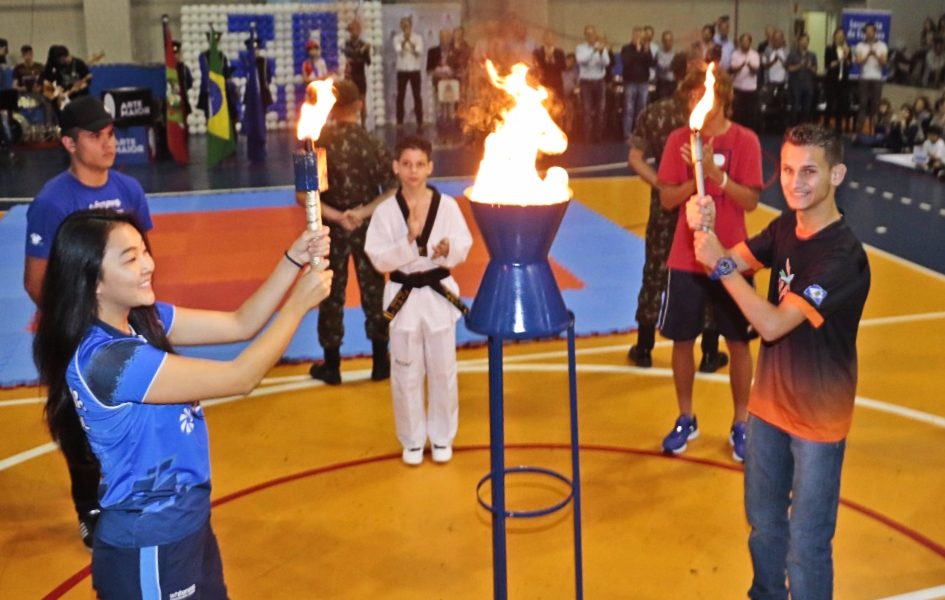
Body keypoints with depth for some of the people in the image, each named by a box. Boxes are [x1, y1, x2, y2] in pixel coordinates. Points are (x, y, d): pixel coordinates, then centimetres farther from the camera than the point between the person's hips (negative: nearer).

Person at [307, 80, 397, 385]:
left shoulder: (317, 144, -11)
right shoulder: (373, 145, -11)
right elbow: (391, 189, -12)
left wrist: (334, 215, -14)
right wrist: (363, 212, -14)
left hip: (331, 229, 0)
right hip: (367, 228, 0)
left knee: (332, 294, 12)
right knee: (373, 290, 13)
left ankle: (331, 365, 21)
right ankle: (380, 362, 22)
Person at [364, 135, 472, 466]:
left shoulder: (447, 205, -6)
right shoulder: (386, 210, -8)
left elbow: (464, 248, 0)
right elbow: (379, 259, -10)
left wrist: (449, 249, -22)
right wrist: (409, 240, -23)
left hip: (439, 293, 1)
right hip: (403, 296, 0)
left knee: (442, 370, 10)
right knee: (406, 374, 9)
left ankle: (442, 437, 29)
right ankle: (412, 440, 27)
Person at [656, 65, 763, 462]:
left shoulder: (745, 141, -5)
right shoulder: (679, 139, 0)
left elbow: (750, 201, -10)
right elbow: (667, 198, -3)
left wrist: (716, 174, -22)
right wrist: (697, 177, -19)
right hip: (686, 259, 2)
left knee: (738, 343, 6)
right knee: (682, 340, 8)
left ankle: (740, 424, 21)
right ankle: (686, 419, 25)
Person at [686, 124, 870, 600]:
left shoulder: (844, 256, -26)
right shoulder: (786, 227, -2)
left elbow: (773, 324, -29)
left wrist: (721, 264, -29)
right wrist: (705, 229, -20)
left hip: (817, 418, -7)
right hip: (769, 403, 7)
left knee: (806, 544, 6)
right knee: (763, 523, 24)